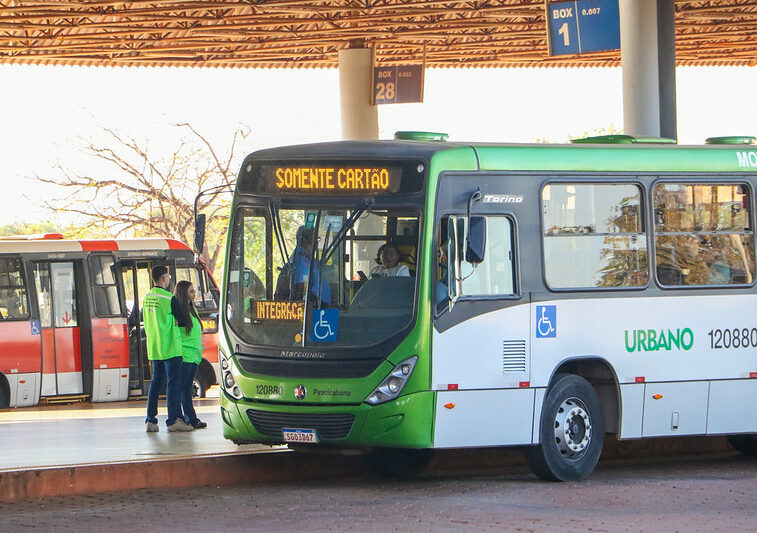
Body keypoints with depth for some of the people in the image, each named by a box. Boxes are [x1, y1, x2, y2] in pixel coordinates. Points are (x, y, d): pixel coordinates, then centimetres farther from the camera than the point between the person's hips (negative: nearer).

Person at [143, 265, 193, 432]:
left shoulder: (146, 298, 10)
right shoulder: (169, 298, -13)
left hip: (153, 348, 7)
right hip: (170, 347, -7)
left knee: (156, 381, 12)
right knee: (173, 382, -5)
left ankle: (151, 420, 10)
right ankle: (173, 420, -8)